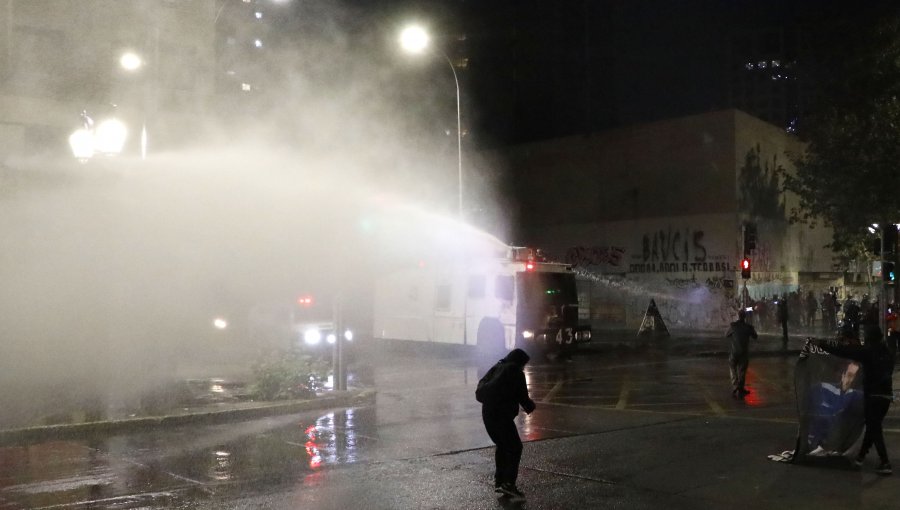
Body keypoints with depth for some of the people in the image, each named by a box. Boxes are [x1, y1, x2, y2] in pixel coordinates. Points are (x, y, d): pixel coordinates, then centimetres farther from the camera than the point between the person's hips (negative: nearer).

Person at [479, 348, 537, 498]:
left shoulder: (497, 368, 16)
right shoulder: (516, 372, -6)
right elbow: (522, 396, -5)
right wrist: (530, 406, 17)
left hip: (487, 412, 8)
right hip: (501, 414, -8)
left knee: (502, 445, 21)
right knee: (515, 447, -3)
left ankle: (499, 480, 22)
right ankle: (509, 483, -12)